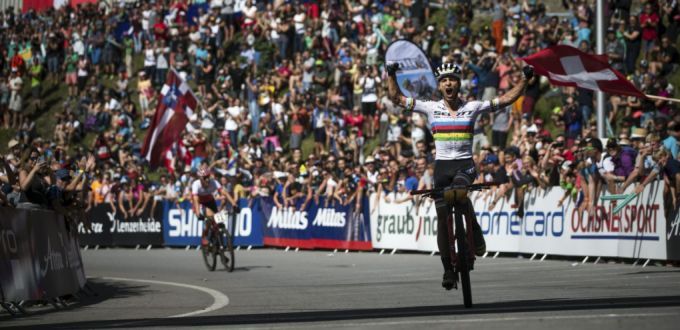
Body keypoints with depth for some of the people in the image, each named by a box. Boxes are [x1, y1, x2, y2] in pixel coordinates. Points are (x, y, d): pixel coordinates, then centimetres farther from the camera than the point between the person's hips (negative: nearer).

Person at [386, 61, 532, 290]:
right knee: (443, 219, 0)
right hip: (442, 166, 2)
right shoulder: (431, 108, 3)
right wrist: (391, 75, -8)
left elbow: (506, 99, 4)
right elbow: (396, 97, 4)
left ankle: (475, 231, -13)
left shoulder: (472, 107, 2)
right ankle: (448, 270, 10)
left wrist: (525, 79, -4)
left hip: (465, 164, -2)